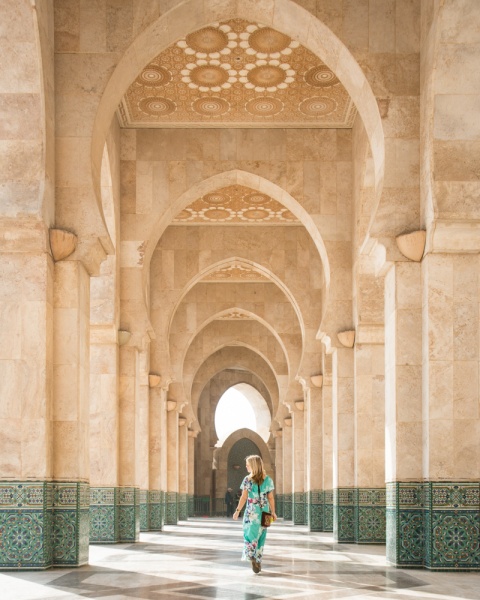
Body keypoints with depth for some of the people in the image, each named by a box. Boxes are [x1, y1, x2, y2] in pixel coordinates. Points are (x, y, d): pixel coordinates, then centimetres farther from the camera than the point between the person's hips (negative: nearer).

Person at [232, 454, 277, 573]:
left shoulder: (248, 480, -6)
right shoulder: (268, 480, 3)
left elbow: (244, 497, -9)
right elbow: (271, 498, 3)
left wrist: (237, 510, -3)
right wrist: (273, 512, 10)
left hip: (251, 512, -3)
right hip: (264, 512, 3)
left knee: (250, 535, 4)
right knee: (261, 536, 12)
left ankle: (252, 558, -16)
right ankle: (258, 561, 16)